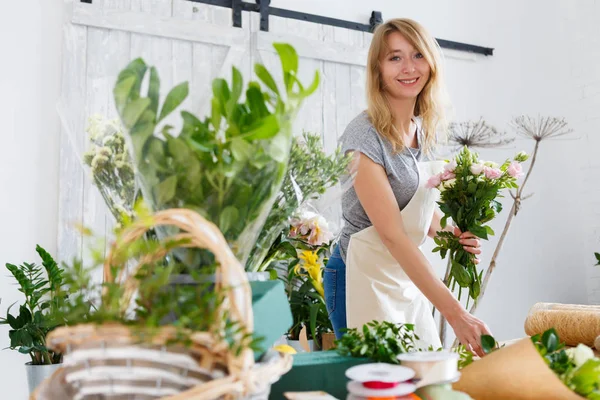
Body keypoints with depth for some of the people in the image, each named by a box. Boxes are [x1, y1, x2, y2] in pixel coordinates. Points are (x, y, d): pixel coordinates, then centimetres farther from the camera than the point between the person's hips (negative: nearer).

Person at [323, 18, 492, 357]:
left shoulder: (426, 130, 5)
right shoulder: (365, 135, -19)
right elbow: (392, 233, -25)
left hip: (410, 276, 7)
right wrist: (455, 313, -28)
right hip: (365, 277, -7)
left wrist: (450, 232, -4)